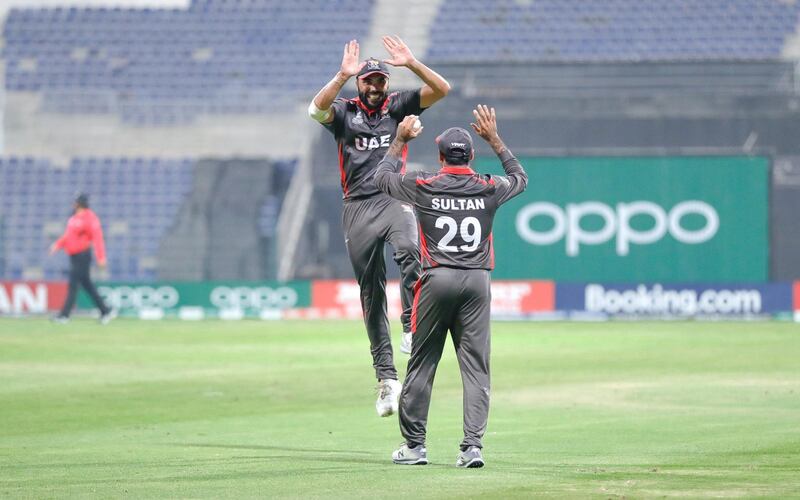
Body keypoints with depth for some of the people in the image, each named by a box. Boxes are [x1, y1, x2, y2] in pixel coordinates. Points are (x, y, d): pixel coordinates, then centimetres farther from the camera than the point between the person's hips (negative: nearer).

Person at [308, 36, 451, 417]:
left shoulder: (398, 106, 10)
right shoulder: (343, 112, 7)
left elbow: (441, 89, -2)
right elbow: (316, 109, -15)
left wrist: (411, 63, -14)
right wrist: (343, 75, -26)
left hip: (395, 199, -1)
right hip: (358, 209, 1)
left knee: (409, 250, -35)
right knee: (371, 295, 2)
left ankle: (412, 327, -30)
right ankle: (386, 378, 6)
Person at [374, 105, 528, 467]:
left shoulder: (423, 186, -1)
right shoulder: (488, 189, 4)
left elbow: (382, 177, 17)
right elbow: (520, 177, 26)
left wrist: (400, 140, 27)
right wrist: (494, 139, 29)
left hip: (437, 280, -1)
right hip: (477, 281, 1)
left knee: (422, 363, 7)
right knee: (475, 366, 0)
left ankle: (414, 444, 10)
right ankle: (472, 446, -8)